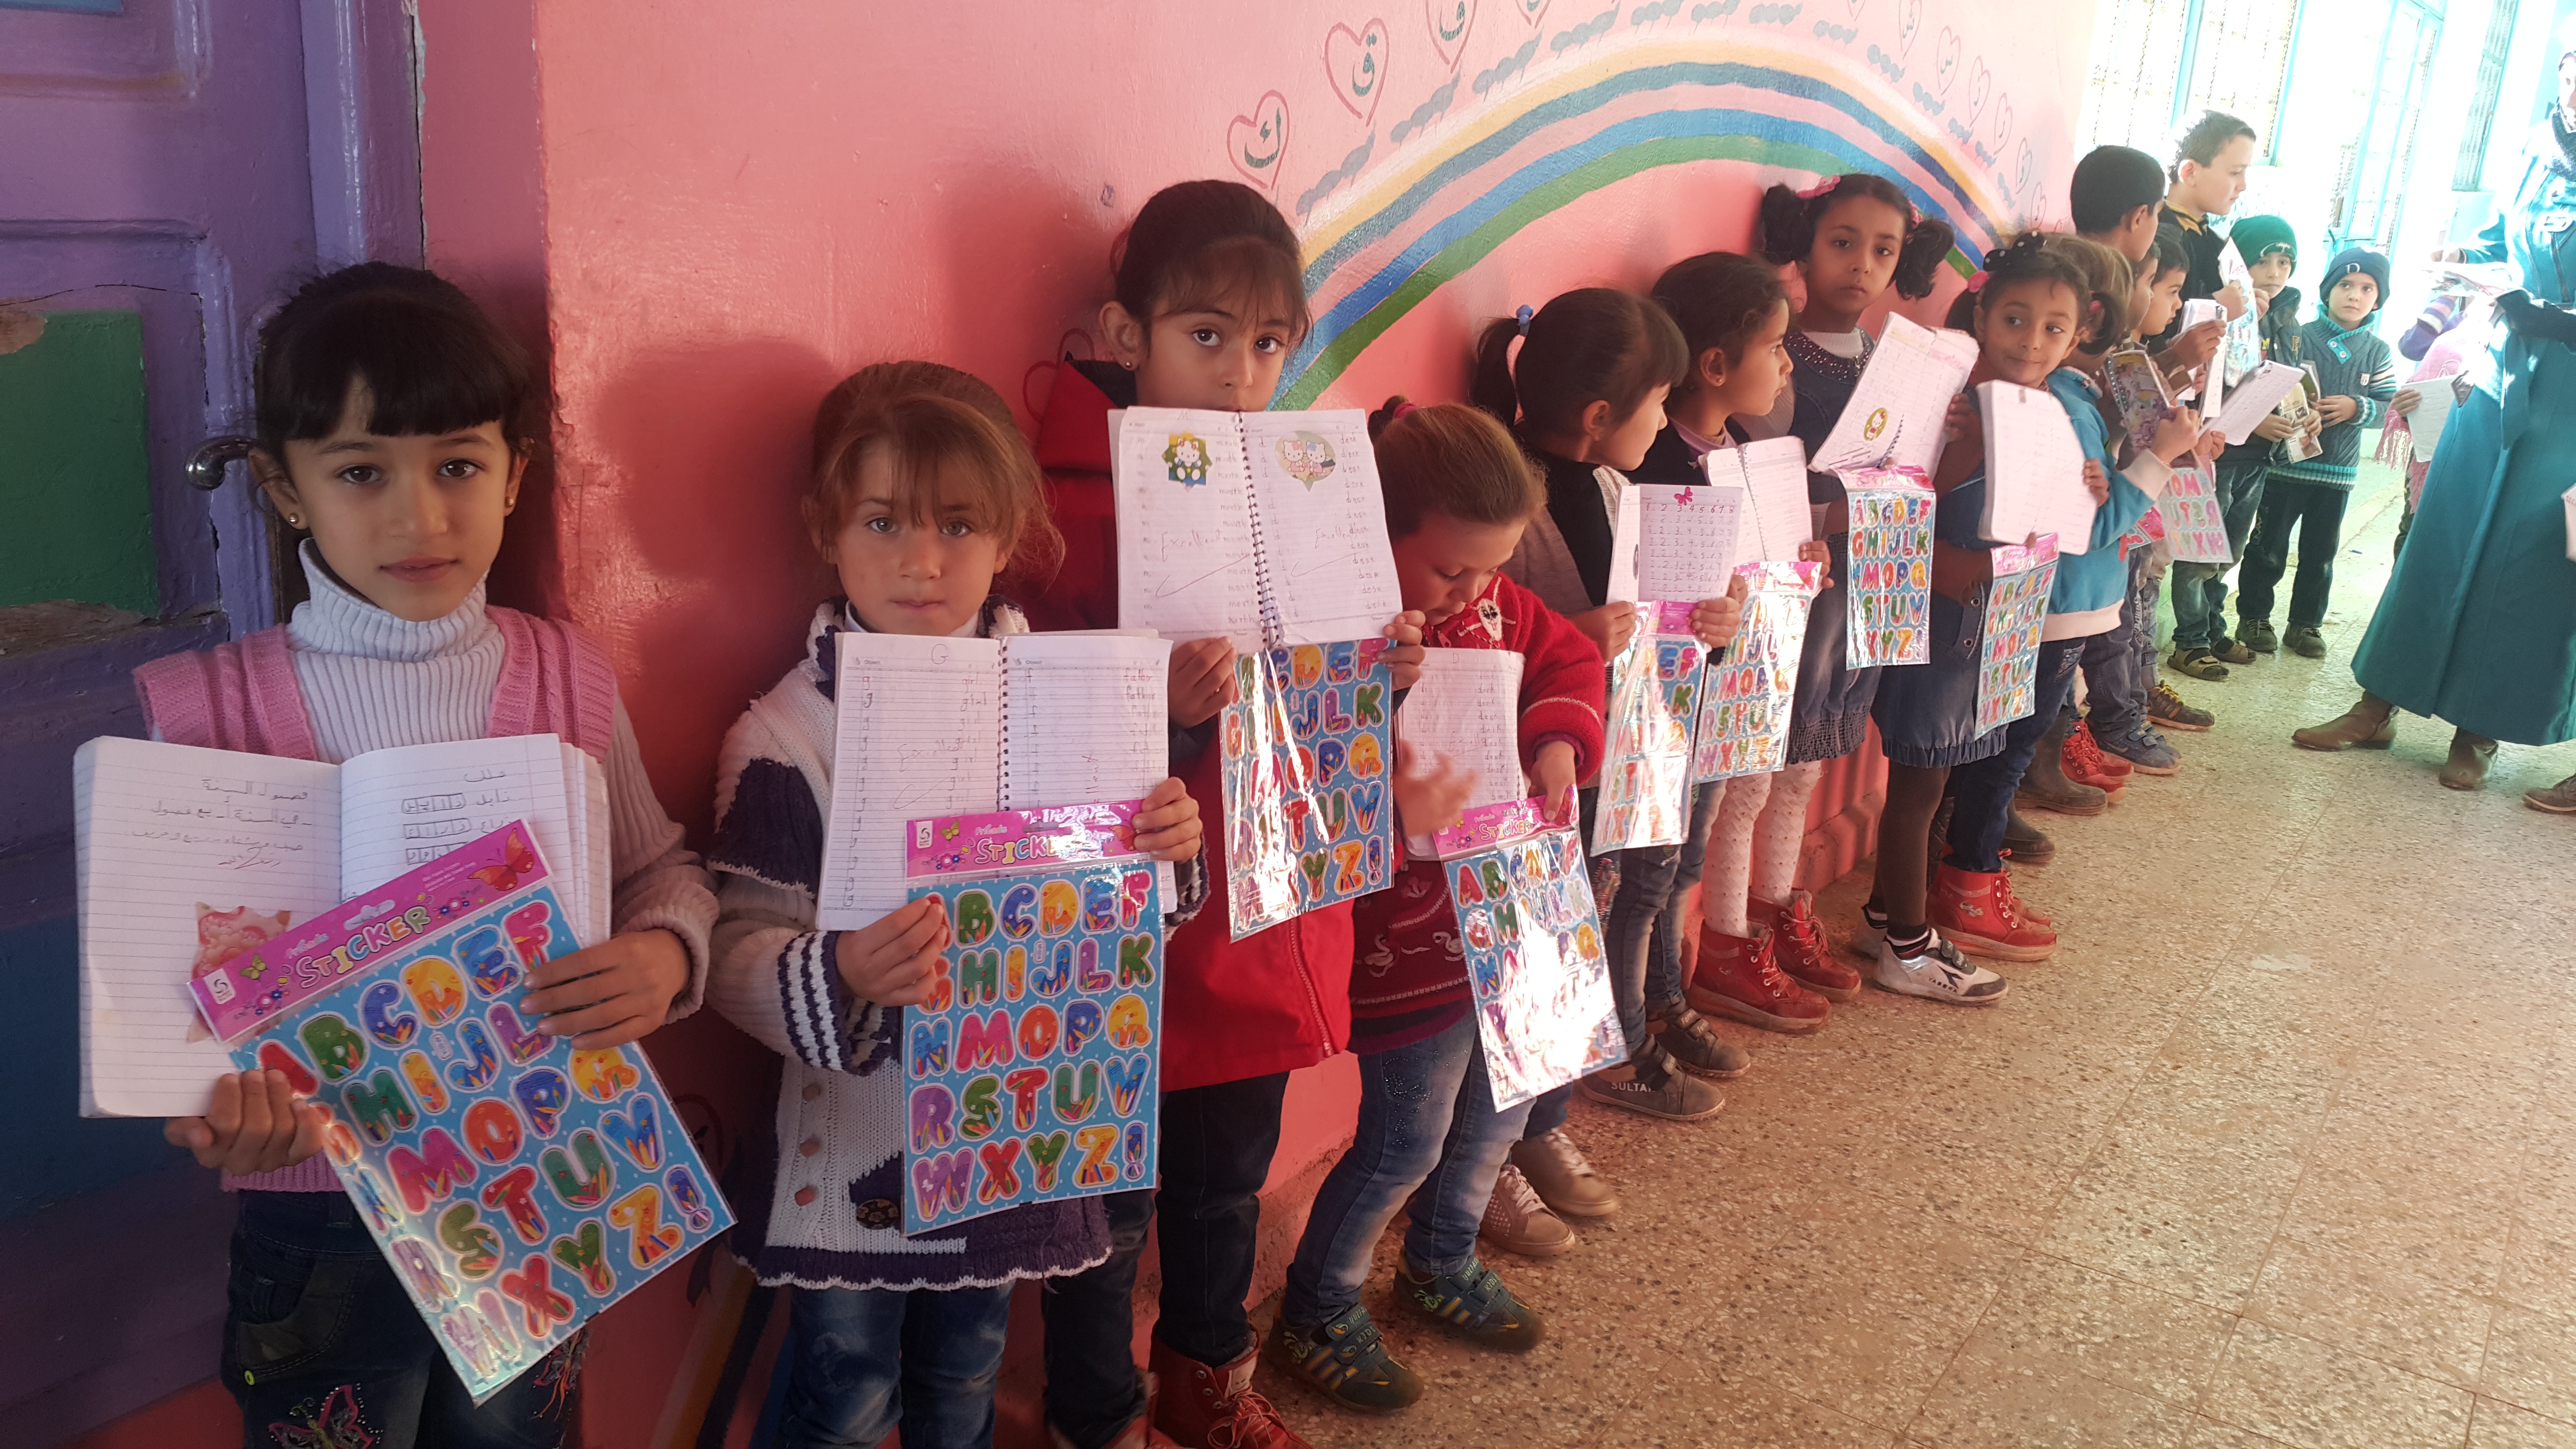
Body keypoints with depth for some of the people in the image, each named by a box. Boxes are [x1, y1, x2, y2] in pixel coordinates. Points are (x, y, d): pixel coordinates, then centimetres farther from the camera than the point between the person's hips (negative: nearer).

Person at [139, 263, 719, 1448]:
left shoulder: (567, 678, -6)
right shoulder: (211, 713, -11)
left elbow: (661, 870, 4)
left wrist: (665, 957, -17)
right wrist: (214, 1109, -25)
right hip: (321, 1210, -2)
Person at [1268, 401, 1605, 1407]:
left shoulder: (1491, 602, -2)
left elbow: (1570, 658, 11)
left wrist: (1561, 738, -7)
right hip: (1411, 947, -8)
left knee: (1499, 1108, 23)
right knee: (1404, 1143, 4)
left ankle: (1441, 1265, 48)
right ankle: (1317, 1314, 28)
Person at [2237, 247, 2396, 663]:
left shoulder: (2379, 352, 6)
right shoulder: (2300, 337, -4)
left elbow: (2387, 405, 1)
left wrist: (2356, 407, -17)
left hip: (2339, 469, 3)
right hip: (2287, 461, -3)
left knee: (2320, 554, 11)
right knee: (2268, 548, 3)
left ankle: (2305, 625, 23)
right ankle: (2253, 617, 17)